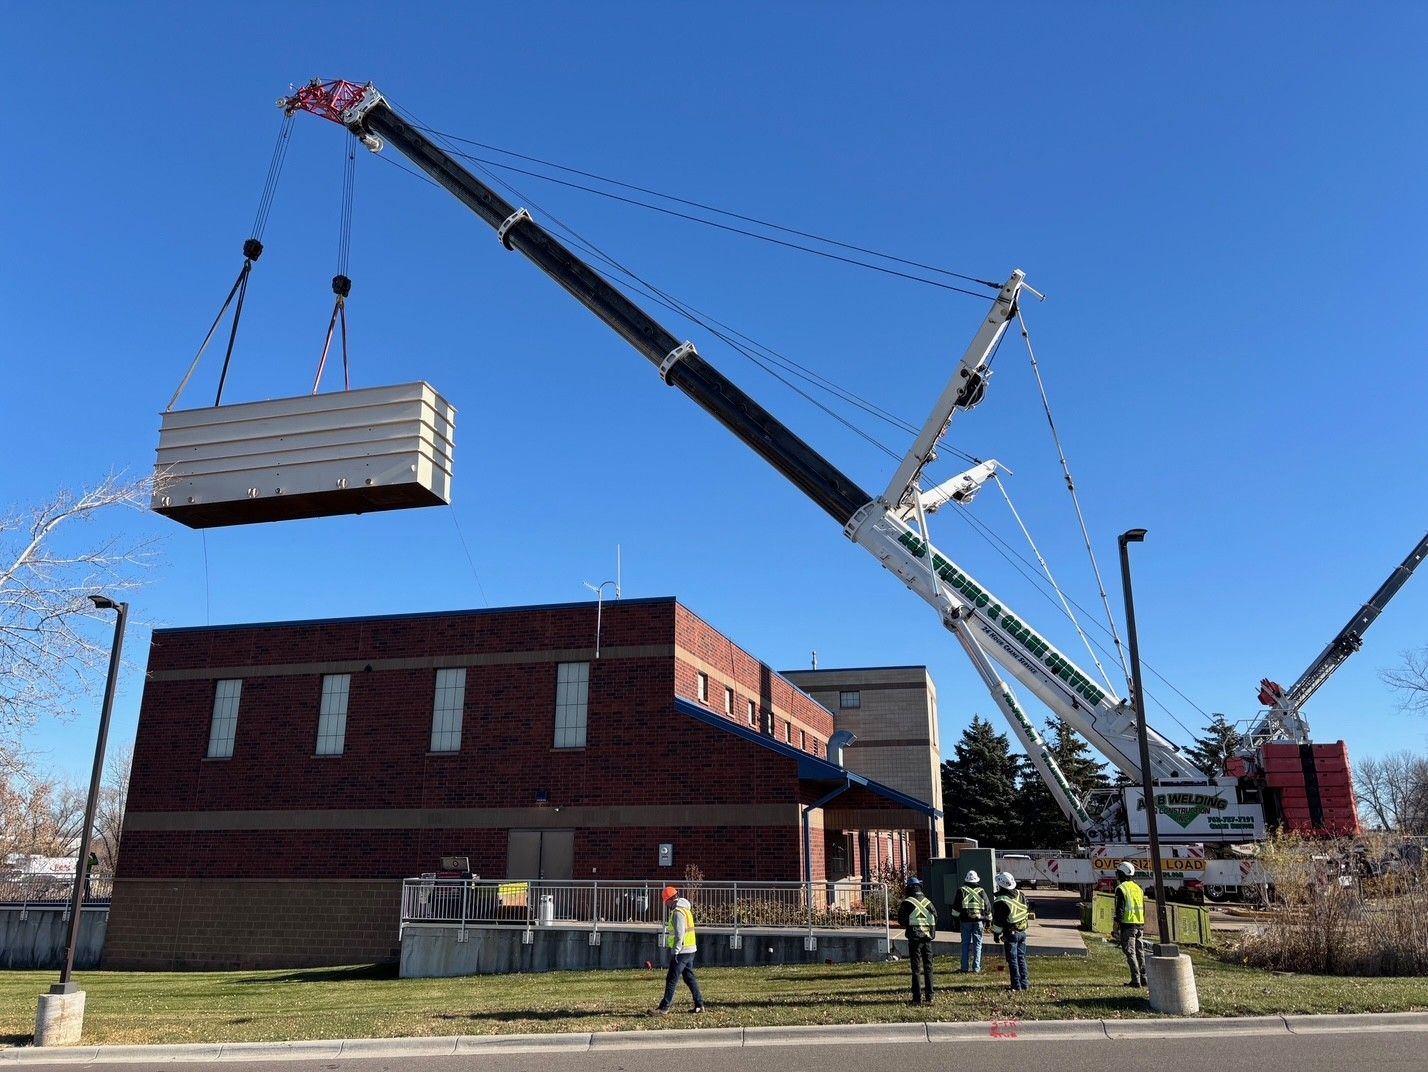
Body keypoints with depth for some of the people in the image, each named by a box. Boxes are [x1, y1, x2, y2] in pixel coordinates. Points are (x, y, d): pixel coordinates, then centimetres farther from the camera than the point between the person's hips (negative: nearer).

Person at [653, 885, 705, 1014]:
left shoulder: (678, 912, -16)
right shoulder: (685, 909, 14)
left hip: (682, 951, -10)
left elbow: (679, 935, -21)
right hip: (690, 950, 10)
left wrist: (675, 952, -20)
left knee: (672, 979, -6)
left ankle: (664, 1007, -3)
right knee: (690, 977, 15)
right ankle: (699, 1005, 16)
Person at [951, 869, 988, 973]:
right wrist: (987, 919, 16)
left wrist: (956, 918, 5)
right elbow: (987, 906, 8)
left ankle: (964, 967, 7)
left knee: (965, 944, 6)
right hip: (978, 921, 1)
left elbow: (956, 906, -2)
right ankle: (976, 968, 2)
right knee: (977, 944, 5)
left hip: (965, 920, -1)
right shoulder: (981, 891, 6)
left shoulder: (961, 890, 1)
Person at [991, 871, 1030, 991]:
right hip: (1022, 932, 7)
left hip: (1010, 933, -7)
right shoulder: (1020, 895, 3)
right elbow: (1025, 911, 15)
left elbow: (998, 921, -14)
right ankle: (1025, 983, 19)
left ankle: (1017, 985, 2)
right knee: (1021, 958, 16)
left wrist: (996, 933, 0)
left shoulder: (1001, 901, -19)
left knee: (1012, 960, 1)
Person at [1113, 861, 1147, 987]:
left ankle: (1136, 980, -7)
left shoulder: (1121, 888, -10)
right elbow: (1143, 908, 16)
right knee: (1140, 952, 14)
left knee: (1130, 953, -3)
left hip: (1128, 924, -7)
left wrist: (1117, 928, -10)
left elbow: (1120, 909, -14)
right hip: (1140, 924, 7)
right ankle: (1143, 978, 17)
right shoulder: (1138, 887, 13)